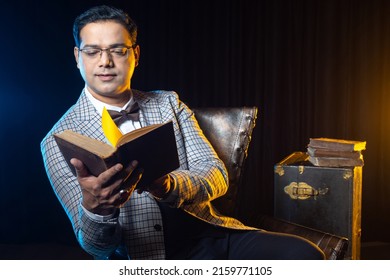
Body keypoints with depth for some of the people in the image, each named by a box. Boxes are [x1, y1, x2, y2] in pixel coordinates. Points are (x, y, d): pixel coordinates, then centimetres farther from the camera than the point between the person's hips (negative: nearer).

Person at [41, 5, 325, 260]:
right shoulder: (59, 141, -1)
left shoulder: (169, 103, 11)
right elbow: (97, 245, -5)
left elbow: (217, 176, 1)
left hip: (209, 231, 5)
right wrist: (93, 207, -29)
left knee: (306, 255, -19)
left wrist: (169, 184, -21)